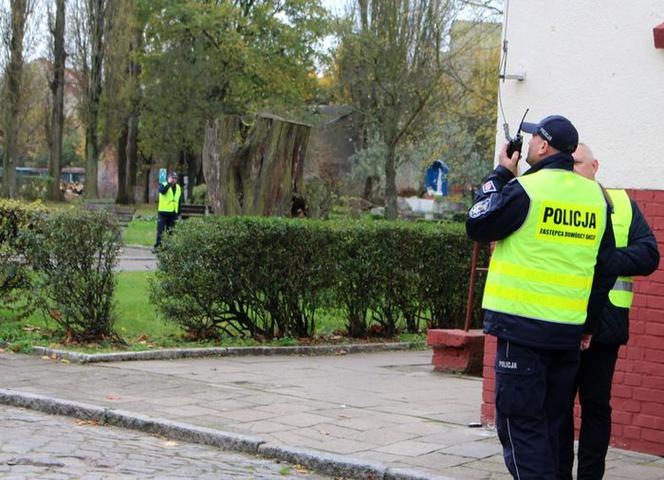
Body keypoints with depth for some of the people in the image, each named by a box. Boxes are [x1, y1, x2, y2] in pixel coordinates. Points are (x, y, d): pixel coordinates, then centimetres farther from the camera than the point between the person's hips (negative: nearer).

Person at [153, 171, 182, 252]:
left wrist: (178, 213, 11)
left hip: (173, 213, 4)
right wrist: (169, 183, -24)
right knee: (160, 230, -6)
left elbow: (179, 202, 15)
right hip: (163, 212, -4)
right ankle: (157, 246, -4)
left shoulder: (178, 188, 12)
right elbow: (162, 191, -27)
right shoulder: (163, 185, -2)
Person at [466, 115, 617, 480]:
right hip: (569, 331, 6)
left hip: (522, 327, -6)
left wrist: (500, 174, 9)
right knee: (549, 422, 17)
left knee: (519, 422, -1)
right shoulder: (596, 196, 8)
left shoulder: (524, 189, -11)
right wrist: (588, 323, 19)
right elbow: (605, 266, 12)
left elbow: (476, 227, 1)